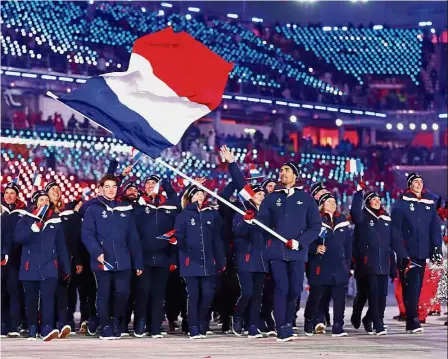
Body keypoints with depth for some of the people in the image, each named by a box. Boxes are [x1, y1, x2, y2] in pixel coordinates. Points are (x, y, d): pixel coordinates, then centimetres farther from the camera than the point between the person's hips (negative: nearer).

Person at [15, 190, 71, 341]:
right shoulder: (26, 219, 3)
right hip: (30, 266, 0)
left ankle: (47, 329, -24)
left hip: (49, 266, 0)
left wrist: (66, 268, 12)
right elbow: (18, 237, -13)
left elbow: (61, 246, 12)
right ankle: (32, 329, 16)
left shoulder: (55, 221, 9)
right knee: (31, 300, 5)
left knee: (48, 297, -15)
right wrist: (36, 226, -22)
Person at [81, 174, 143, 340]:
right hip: (102, 260, -3)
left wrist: (138, 262, 10)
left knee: (123, 293, -3)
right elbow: (87, 234, -6)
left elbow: (133, 238, 13)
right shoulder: (93, 209, 3)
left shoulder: (125, 210, 14)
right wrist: (97, 253, -19)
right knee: (104, 294, 1)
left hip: (122, 261, 3)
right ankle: (105, 326, 12)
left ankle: (115, 320, 20)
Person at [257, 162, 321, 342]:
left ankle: (287, 324, 21)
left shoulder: (306, 198, 8)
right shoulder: (271, 198, 11)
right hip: (276, 251, -1)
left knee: (295, 290, 2)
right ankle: (282, 329, -6)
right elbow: (263, 221, 4)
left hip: (297, 252, 1)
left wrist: (300, 242, -9)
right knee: (281, 288, -9)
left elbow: (315, 226, 4)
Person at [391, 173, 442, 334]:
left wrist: (437, 248, -2)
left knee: (417, 287, 8)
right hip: (407, 254, -5)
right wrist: (402, 254, -14)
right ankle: (413, 322, -12)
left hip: (422, 253, 5)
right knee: (411, 286, -11)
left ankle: (411, 322, 15)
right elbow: (395, 231, -8)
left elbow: (435, 228, 10)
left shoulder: (429, 203, 11)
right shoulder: (401, 204, -4)